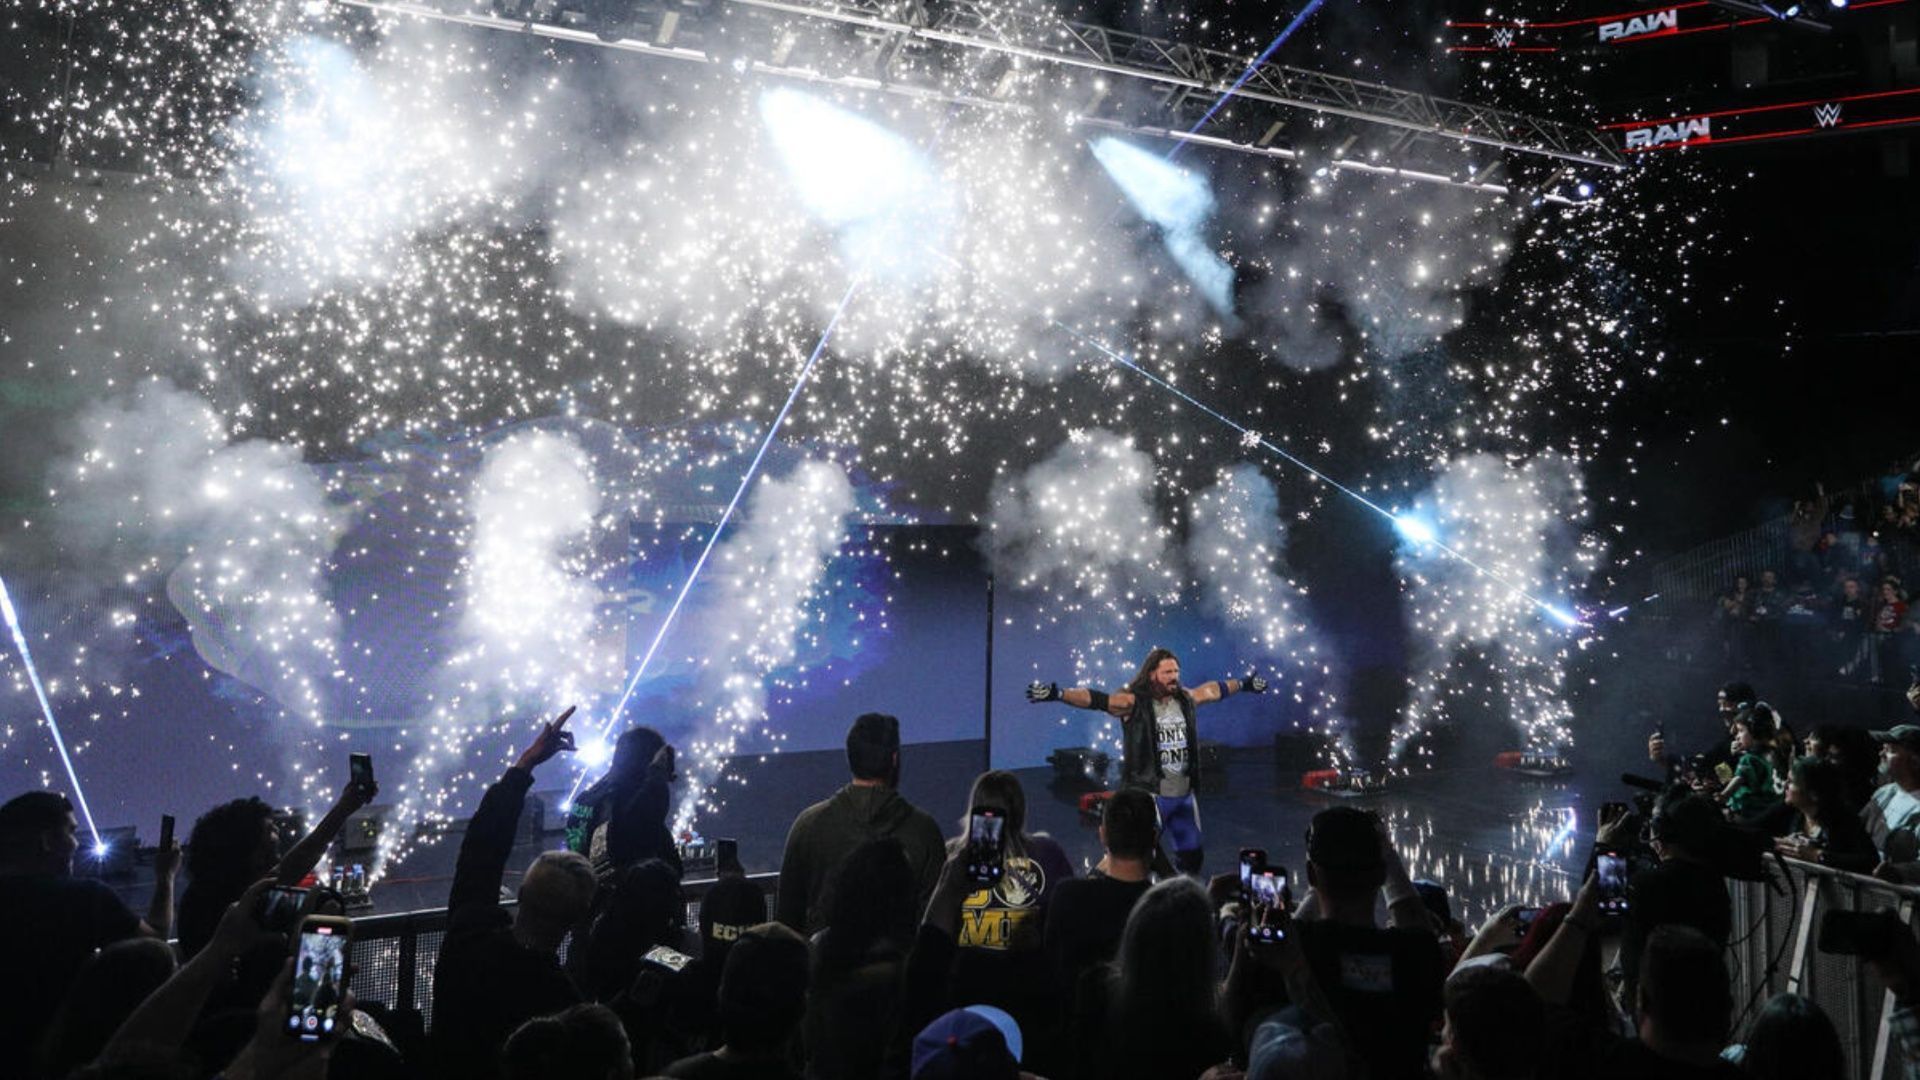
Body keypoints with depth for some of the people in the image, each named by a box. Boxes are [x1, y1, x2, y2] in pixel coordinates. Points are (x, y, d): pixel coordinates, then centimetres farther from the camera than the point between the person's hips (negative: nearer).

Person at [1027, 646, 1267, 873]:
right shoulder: (1134, 702, -10)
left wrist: (1243, 684, 41)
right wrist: (1058, 694, -36)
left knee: (1193, 855, 16)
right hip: (1148, 795, -6)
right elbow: (1096, 700, -22)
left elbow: (1213, 690, 26)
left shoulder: (1185, 699, 7)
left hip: (1184, 795, 6)